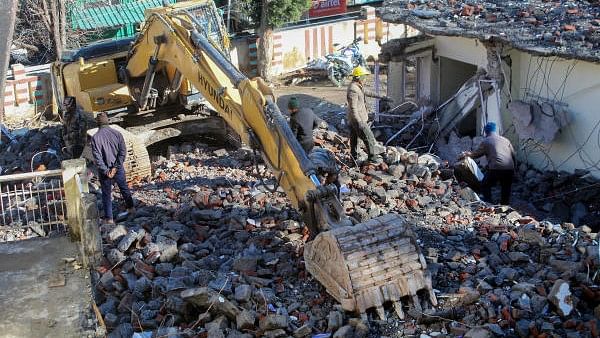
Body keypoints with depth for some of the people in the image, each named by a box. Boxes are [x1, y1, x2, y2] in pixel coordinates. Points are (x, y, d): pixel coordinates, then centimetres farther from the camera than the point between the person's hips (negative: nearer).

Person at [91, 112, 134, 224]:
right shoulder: (117, 134, -7)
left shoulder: (95, 138, -15)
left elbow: (97, 157, -17)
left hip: (104, 170, -3)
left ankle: (109, 218, 13)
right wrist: (115, 167, -11)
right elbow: (122, 152, -10)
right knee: (124, 188, 23)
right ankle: (130, 207, 41)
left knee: (106, 194, 9)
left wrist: (106, 171, -13)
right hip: (118, 168, 3)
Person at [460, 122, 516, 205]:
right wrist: (513, 168, 23)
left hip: (496, 168, -4)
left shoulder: (486, 141, 9)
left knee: (485, 186, 17)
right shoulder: (505, 140, 20)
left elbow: (476, 154, 18)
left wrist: (466, 154, 35)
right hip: (509, 169, 4)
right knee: (506, 189, 19)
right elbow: (513, 155, 16)